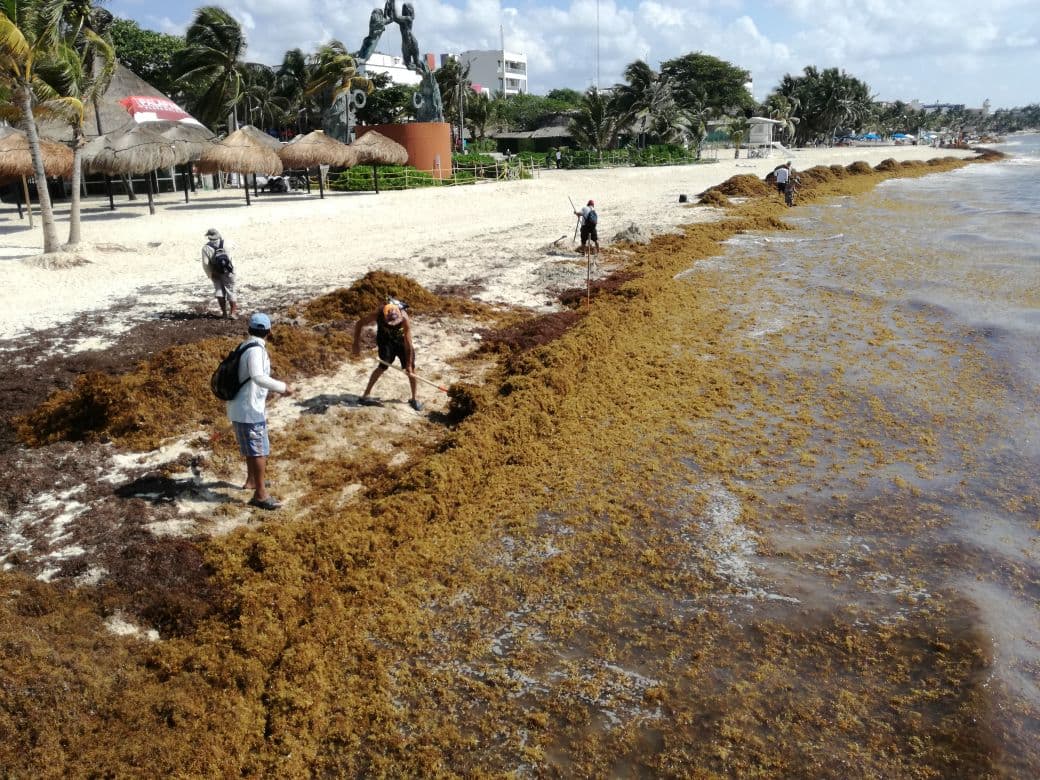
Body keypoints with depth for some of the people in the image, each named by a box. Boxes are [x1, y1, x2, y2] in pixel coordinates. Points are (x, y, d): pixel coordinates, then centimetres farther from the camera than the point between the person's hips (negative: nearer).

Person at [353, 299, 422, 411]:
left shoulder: (404, 319, -36)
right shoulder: (377, 314, -34)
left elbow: (408, 344, -29)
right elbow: (359, 324, -17)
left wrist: (409, 365, -26)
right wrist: (356, 344, -18)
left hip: (401, 339, 1)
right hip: (385, 339, 0)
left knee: (411, 367, -2)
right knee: (384, 365, -13)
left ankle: (414, 399, 13)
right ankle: (366, 396, -7)